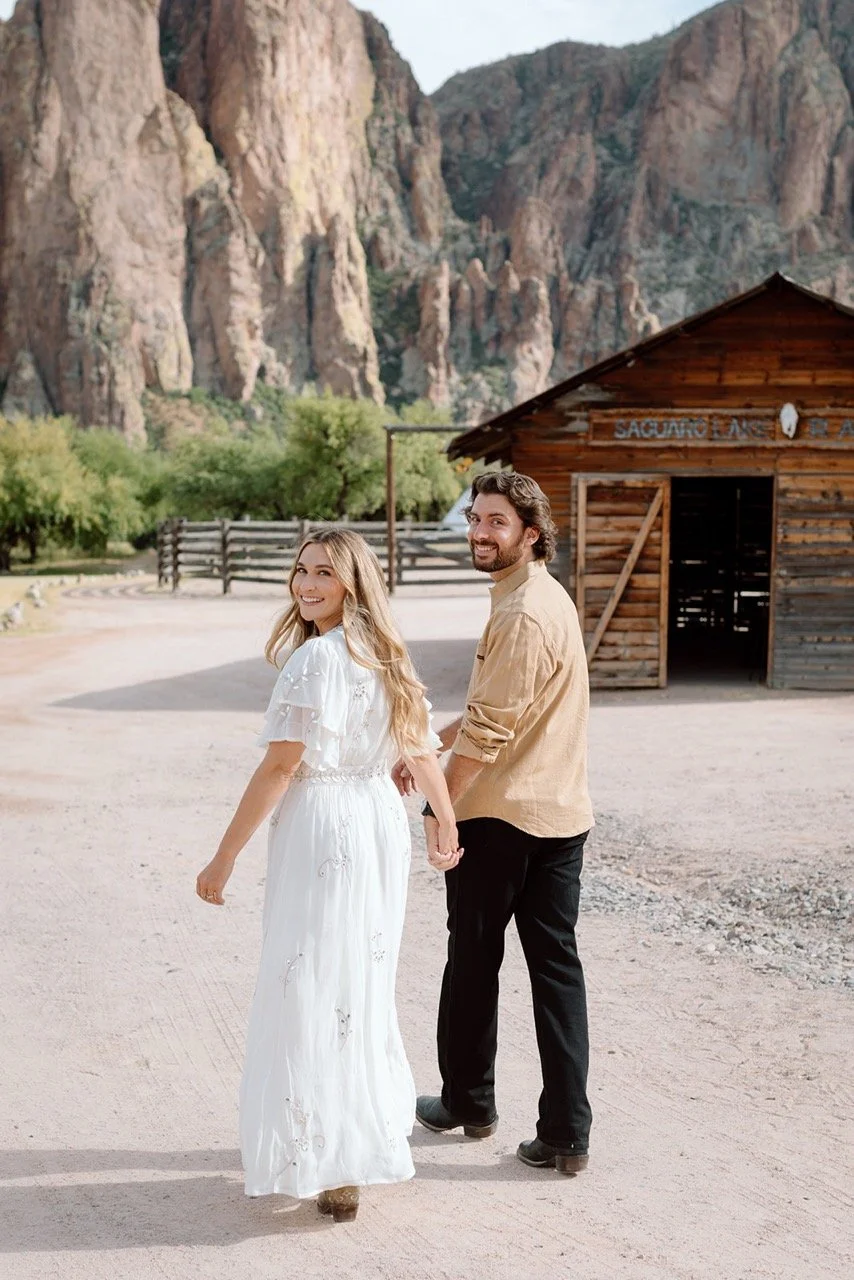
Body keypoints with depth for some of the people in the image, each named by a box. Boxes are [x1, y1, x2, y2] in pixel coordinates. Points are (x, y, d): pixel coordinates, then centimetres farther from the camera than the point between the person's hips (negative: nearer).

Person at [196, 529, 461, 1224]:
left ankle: (336, 1172, 6)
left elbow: (280, 766, -19)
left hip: (324, 829, -9)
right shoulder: (384, 654, 9)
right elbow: (423, 751, 16)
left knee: (313, 990, 0)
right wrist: (447, 827, 30)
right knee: (364, 982, 19)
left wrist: (225, 856, -14)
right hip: (383, 824, 9)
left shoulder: (317, 656, -16)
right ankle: (369, 1141, 32)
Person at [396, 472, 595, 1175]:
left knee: (474, 960, 9)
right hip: (563, 814, 9)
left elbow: (490, 729, -20)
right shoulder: (548, 597, 13)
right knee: (556, 965, 6)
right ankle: (566, 1134, 6)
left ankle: (469, 1101, 26)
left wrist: (441, 806, -11)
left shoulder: (522, 614, -18)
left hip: (499, 816, -9)